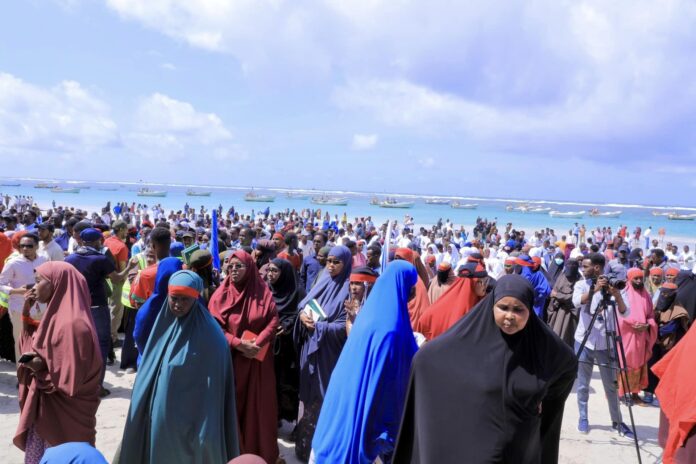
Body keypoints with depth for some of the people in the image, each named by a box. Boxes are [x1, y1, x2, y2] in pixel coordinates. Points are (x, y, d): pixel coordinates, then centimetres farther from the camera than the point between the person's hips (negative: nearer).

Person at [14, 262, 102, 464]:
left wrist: (43, 369, -27)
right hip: (44, 409, 9)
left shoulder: (73, 325, -24)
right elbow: (34, 346, 14)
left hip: (64, 416, -9)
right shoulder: (56, 316, 4)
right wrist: (27, 314, 5)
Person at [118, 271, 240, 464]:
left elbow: (212, 389, -16)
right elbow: (150, 369, 11)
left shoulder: (209, 336, -17)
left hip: (189, 419, -6)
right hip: (156, 412, 6)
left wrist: (206, 431, -17)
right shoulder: (164, 323, 2)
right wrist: (142, 410, 12)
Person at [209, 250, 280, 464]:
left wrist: (257, 344, -18)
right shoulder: (221, 295, -3)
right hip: (230, 358, -1)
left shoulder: (263, 292, 0)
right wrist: (238, 344, -18)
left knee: (258, 405, 7)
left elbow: (273, 321, -5)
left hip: (258, 360, 1)